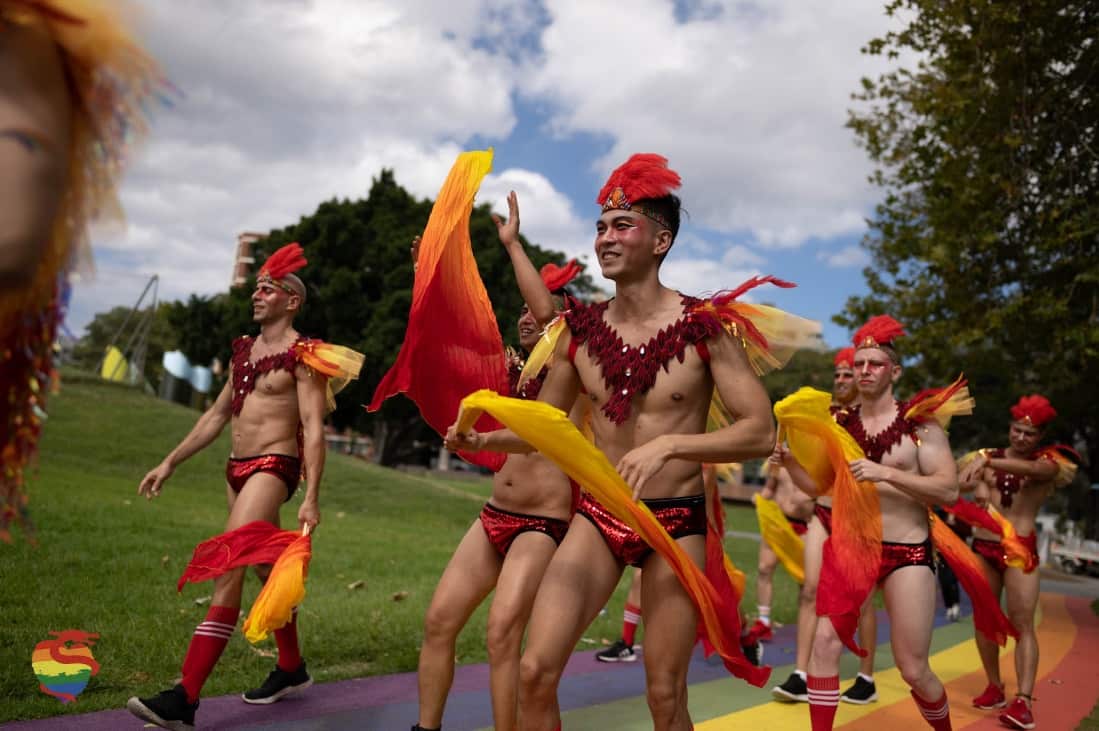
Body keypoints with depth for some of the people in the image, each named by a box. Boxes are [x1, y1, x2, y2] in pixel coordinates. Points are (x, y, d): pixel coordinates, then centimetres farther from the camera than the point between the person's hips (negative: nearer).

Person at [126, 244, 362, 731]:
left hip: (273, 468, -8)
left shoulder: (302, 355, -9)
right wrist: (170, 463, 19)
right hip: (238, 469, 8)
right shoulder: (243, 350, 14)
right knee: (268, 569, 17)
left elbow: (313, 429, -15)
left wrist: (311, 497, -22)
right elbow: (217, 415, 21)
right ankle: (291, 668, 32)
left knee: (227, 574, -17)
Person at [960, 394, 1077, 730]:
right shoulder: (989, 456, 8)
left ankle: (1024, 700, -13)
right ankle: (994, 687, 19)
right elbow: (959, 481, -6)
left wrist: (987, 461, -39)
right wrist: (978, 486, -29)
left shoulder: (1048, 462, 0)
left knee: (1022, 623, -9)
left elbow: (1031, 469, -25)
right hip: (983, 546, 3)